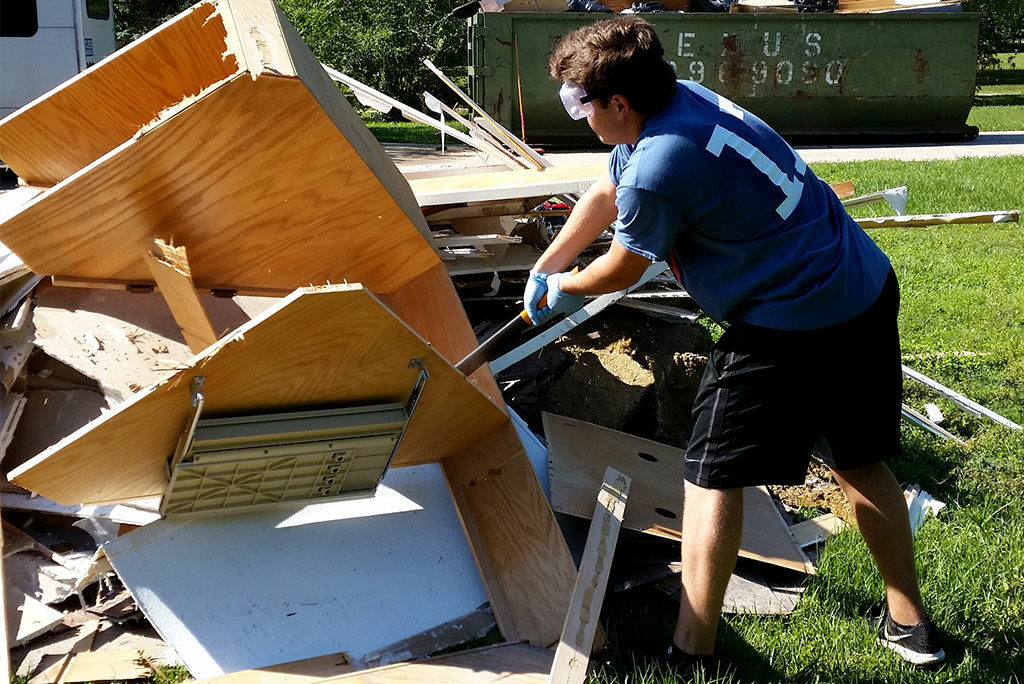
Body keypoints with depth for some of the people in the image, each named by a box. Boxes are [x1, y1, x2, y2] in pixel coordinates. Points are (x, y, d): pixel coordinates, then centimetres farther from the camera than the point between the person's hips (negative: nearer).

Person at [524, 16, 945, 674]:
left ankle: (689, 655, 7)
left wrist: (564, 290, 17)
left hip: (793, 327, -10)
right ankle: (910, 623, 35)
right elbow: (607, 194, 20)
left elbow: (623, 268, -3)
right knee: (860, 464, 23)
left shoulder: (658, 168, -23)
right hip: (870, 293, 10)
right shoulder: (682, 97, 6)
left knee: (713, 478, 2)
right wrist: (544, 268, 27)